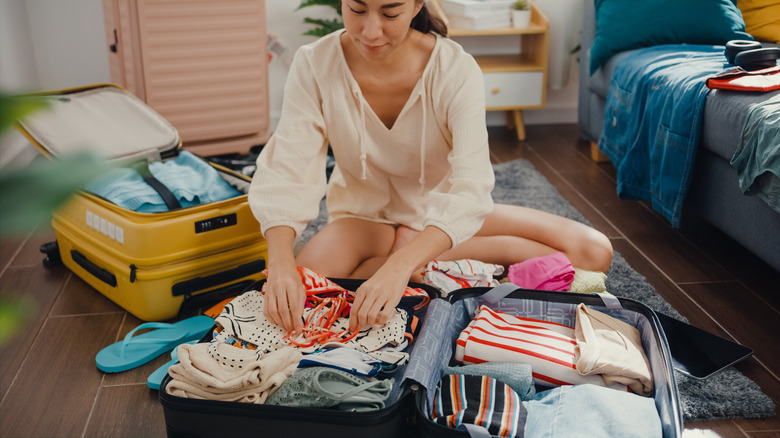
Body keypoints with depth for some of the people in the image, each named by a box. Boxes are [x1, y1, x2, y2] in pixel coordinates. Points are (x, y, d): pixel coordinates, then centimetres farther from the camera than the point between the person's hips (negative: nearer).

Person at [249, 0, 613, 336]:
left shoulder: (456, 70, -24)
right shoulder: (314, 65, -18)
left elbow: (468, 188, -33)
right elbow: (286, 171, -24)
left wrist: (400, 267, -49)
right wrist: (281, 262, -43)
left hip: (440, 215, -1)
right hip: (364, 214, 2)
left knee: (594, 252, -16)